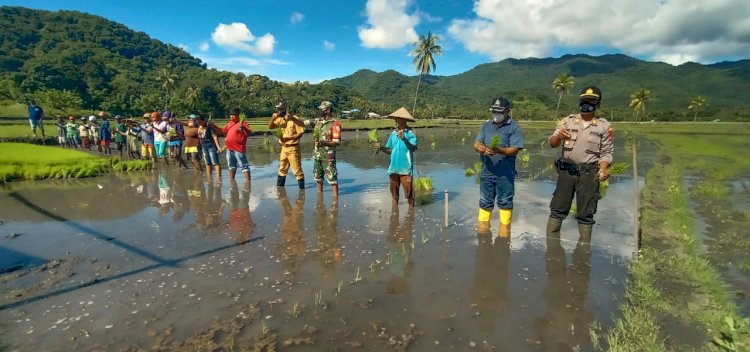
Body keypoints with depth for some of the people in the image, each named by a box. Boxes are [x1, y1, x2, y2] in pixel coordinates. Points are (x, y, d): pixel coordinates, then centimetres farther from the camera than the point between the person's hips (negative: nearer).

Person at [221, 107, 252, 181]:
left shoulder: (242, 123, -10)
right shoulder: (229, 124, 15)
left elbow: (249, 133, -23)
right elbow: (222, 131, 29)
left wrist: (243, 128, -41)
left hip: (238, 149, -9)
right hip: (229, 149, 9)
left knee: (244, 166, -9)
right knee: (231, 166, 19)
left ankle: (248, 182, -10)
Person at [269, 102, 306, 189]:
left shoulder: (295, 119, -14)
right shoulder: (280, 119, 7)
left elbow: (300, 133, -17)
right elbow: (270, 127, 10)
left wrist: (288, 138, -21)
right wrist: (273, 118, -7)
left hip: (293, 148, -7)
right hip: (284, 148, 7)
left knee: (297, 170, -4)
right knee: (282, 169, 19)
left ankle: (302, 188, 4)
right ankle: (279, 185, 32)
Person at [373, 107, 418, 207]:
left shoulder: (410, 134, -7)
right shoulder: (393, 133, 8)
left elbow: (413, 148, -22)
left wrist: (404, 138, -36)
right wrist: (380, 148, -3)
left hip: (406, 168, -5)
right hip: (393, 168, 6)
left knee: (409, 192, 1)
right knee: (394, 192, 15)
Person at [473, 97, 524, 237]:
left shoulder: (514, 127, -4)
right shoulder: (486, 126, 10)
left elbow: (515, 149, -13)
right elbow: (476, 144, 3)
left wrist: (499, 150, -31)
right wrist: (480, 148, -22)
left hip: (505, 173, -4)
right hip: (486, 172, 4)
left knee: (505, 203, 6)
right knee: (485, 203, 13)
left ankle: (504, 233, 19)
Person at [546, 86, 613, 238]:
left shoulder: (605, 126, 3)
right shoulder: (568, 120, 5)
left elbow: (606, 153, 3)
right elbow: (552, 143, -3)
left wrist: (603, 170, -15)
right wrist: (559, 136, -26)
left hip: (588, 173, -1)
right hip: (566, 170, 1)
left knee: (586, 213, 7)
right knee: (558, 208, 6)